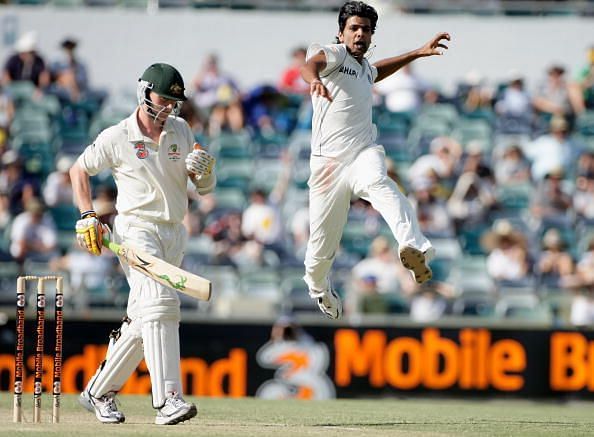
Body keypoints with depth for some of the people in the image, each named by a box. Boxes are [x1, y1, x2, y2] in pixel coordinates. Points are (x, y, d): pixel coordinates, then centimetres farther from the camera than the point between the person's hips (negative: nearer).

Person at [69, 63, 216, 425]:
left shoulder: (181, 131, 9)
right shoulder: (117, 138, -5)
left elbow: (206, 187, 11)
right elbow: (79, 170, 10)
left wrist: (203, 170, -12)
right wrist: (87, 216, -1)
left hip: (173, 235, 6)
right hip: (137, 229, -6)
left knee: (142, 322, 9)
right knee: (159, 302, -25)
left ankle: (99, 392, 24)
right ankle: (168, 400, -35)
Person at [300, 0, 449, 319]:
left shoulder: (365, 69, 22)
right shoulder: (334, 54, -1)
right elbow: (311, 63, -26)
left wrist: (419, 53, 44)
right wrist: (314, 80, -50)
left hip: (363, 154, 3)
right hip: (328, 160, -3)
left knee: (377, 182, -34)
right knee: (322, 244, 2)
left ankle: (413, 249, -60)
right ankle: (317, 287, 37)